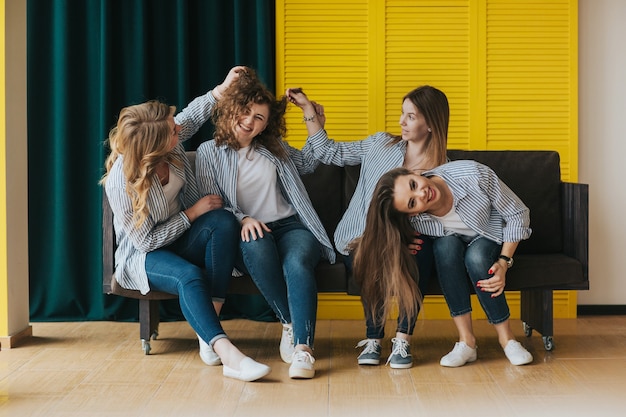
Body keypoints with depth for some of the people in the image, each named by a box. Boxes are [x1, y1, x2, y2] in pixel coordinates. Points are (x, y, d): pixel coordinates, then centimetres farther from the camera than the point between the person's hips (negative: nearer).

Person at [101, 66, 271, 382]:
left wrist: (222, 89, 3)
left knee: (223, 221, -26)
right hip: (143, 255, -6)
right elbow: (145, 241, -21)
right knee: (190, 276, -37)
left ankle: (208, 327, -27)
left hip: (179, 239, 6)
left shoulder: (170, 144, -12)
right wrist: (191, 214, -18)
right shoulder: (121, 181, -30)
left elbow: (193, 115, 14)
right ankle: (227, 354, -46)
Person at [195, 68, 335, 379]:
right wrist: (243, 220, -16)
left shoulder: (274, 148, 21)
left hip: (290, 226, 2)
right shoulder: (210, 152, 10)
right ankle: (289, 324, -26)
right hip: (248, 234, -2)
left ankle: (303, 346, -44)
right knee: (257, 246, -40)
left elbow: (311, 161, 34)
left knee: (297, 263, -34)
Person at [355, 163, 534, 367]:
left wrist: (504, 263, -27)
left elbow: (518, 214, -20)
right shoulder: (416, 221, -28)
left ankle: (506, 337, -18)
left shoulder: (473, 174, -34)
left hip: (491, 239, -1)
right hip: (452, 244, 1)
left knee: (476, 256, -34)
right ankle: (466, 340, -27)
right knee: (446, 245, -33)